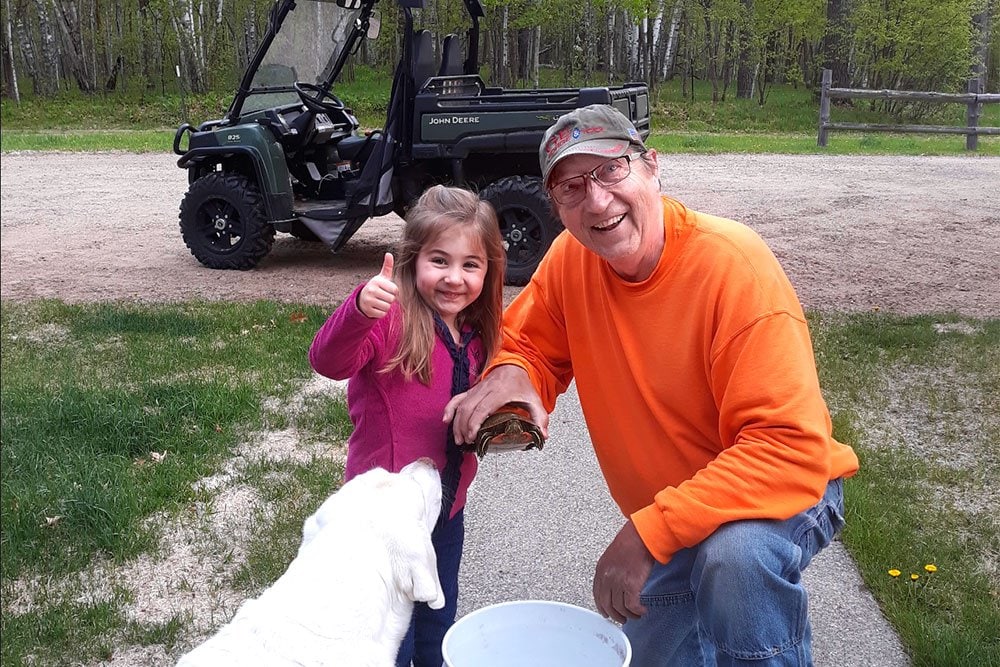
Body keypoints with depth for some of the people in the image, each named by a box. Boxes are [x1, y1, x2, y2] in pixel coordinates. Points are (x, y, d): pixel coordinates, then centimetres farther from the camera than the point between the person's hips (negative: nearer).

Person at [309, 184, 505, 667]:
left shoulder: (475, 334, 0)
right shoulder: (392, 318, -22)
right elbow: (328, 361, -40)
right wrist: (359, 310, -58)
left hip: (447, 509, 7)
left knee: (439, 628, 27)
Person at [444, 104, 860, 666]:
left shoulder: (736, 265, -30)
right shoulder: (570, 260, -13)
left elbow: (792, 450, -34)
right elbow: (531, 347, 3)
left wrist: (650, 531, -36)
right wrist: (510, 375, -23)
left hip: (781, 495, -5)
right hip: (658, 517, 6)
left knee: (735, 552, -37)